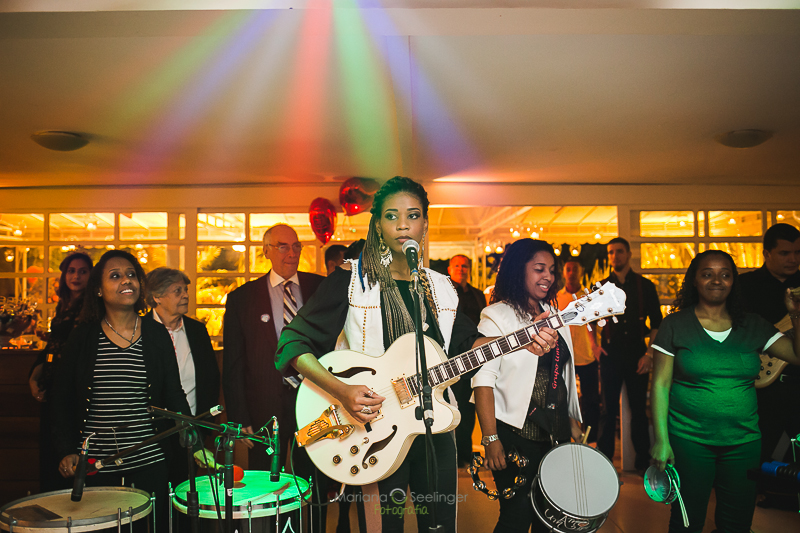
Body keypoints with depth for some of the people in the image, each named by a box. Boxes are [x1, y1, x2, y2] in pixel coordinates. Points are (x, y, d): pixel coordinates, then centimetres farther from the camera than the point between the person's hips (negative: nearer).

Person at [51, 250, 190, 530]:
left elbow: (174, 394, 3)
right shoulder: (83, 337, 0)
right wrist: (67, 450, -1)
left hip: (149, 463, 0)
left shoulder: (157, 336, 0)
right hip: (95, 467, 0)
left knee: (153, 524, 8)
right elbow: (63, 398, 7)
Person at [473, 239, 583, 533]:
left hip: (557, 434, 6)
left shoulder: (554, 315, 13)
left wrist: (573, 421, 19)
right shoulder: (497, 317, -10)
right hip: (516, 435, -6)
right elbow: (483, 380, -15)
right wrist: (491, 440, -19)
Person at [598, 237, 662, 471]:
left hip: (637, 355, 0)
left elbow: (657, 323, 5)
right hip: (610, 355, 0)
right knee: (609, 410, 3)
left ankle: (643, 462, 19)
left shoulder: (645, 286, 4)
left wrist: (649, 354, -5)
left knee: (639, 410, 6)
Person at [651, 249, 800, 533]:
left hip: (744, 442, 3)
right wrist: (661, 440, -10)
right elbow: (660, 385, -5)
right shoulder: (675, 325, -4)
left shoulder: (752, 325, 5)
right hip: (689, 441, -3)